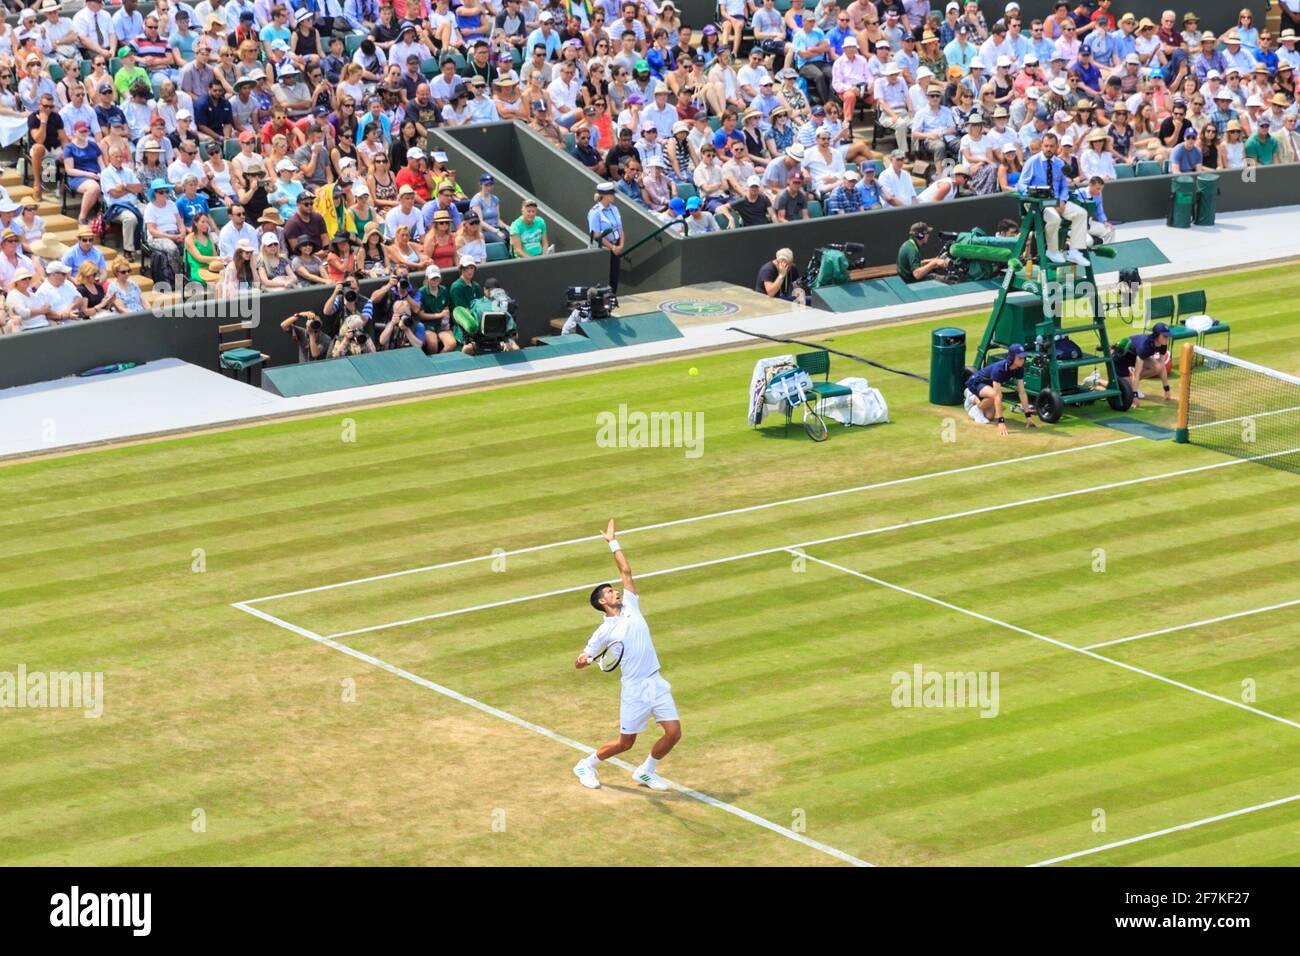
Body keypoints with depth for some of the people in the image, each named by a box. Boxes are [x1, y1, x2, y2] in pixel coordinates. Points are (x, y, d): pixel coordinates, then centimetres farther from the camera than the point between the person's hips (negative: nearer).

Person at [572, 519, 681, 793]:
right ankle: (586, 765, 26)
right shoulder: (604, 632, -3)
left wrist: (613, 542, 13)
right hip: (634, 689, -5)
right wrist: (585, 660, -24)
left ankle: (646, 771, 19)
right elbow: (579, 662, -1)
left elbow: (626, 571, 14)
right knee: (625, 743, 3)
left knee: (673, 732, -3)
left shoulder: (631, 608, 9)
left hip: (657, 683, 5)